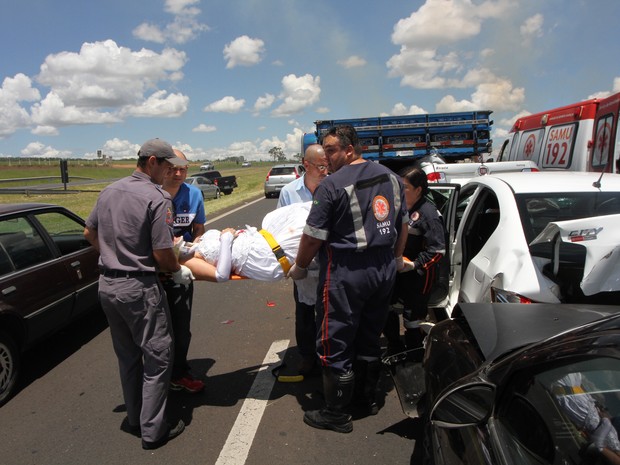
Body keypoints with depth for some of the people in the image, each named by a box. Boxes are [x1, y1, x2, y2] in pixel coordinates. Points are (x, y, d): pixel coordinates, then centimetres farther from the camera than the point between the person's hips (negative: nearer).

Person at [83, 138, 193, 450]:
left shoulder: (109, 191, 6)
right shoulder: (157, 198, -17)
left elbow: (89, 233, 16)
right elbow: (162, 255, -18)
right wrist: (178, 272, 1)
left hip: (107, 284, 8)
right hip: (139, 288, -8)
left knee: (127, 356, 21)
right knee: (157, 358, 7)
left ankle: (135, 418, 35)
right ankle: (153, 430, 16)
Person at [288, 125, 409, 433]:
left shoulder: (332, 185, -15)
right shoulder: (391, 178, 8)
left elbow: (313, 236, -13)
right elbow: (403, 224, 17)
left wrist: (300, 267, 3)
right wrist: (396, 258, 29)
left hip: (345, 274, -8)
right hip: (384, 270, 8)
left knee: (335, 344, 5)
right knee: (370, 338, 22)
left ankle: (336, 415, 17)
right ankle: (368, 398, 38)